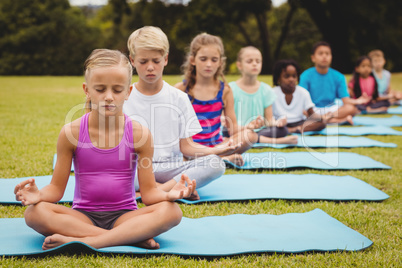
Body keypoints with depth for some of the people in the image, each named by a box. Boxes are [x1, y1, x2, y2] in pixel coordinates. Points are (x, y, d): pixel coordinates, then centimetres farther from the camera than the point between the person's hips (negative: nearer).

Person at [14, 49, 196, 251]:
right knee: (34, 212, -29)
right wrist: (38, 195, -22)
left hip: (124, 216, 0)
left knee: (171, 211, -29)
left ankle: (87, 241, -31)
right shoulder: (71, 132, -4)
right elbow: (57, 188, 1)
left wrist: (169, 194, -25)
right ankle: (134, 237, -29)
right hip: (82, 217, 1)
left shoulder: (139, 134, -4)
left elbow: (148, 192, -3)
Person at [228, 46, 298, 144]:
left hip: (259, 131, 3)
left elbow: (268, 119, 9)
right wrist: (246, 127, -27)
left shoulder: (266, 90, 11)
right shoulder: (231, 89, -1)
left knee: (282, 129, -23)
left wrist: (276, 123, -17)